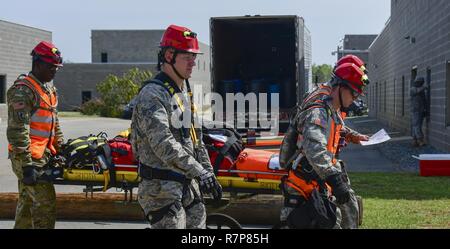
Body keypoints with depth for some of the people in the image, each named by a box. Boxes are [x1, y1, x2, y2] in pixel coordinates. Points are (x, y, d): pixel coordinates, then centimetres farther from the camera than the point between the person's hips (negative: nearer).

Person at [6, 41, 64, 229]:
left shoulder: (48, 88, 16)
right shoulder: (23, 90, -14)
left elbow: (54, 122, 26)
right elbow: (17, 130, -20)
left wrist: (60, 149, 21)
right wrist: (27, 164, -24)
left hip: (42, 156, 9)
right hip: (29, 157, -9)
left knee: (27, 202, 15)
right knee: (45, 202, -13)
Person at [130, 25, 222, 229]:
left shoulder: (185, 91, 15)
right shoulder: (152, 95, -16)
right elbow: (164, 144, -28)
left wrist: (209, 173, 17)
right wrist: (200, 172, -32)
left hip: (188, 186, 9)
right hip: (162, 189, -9)